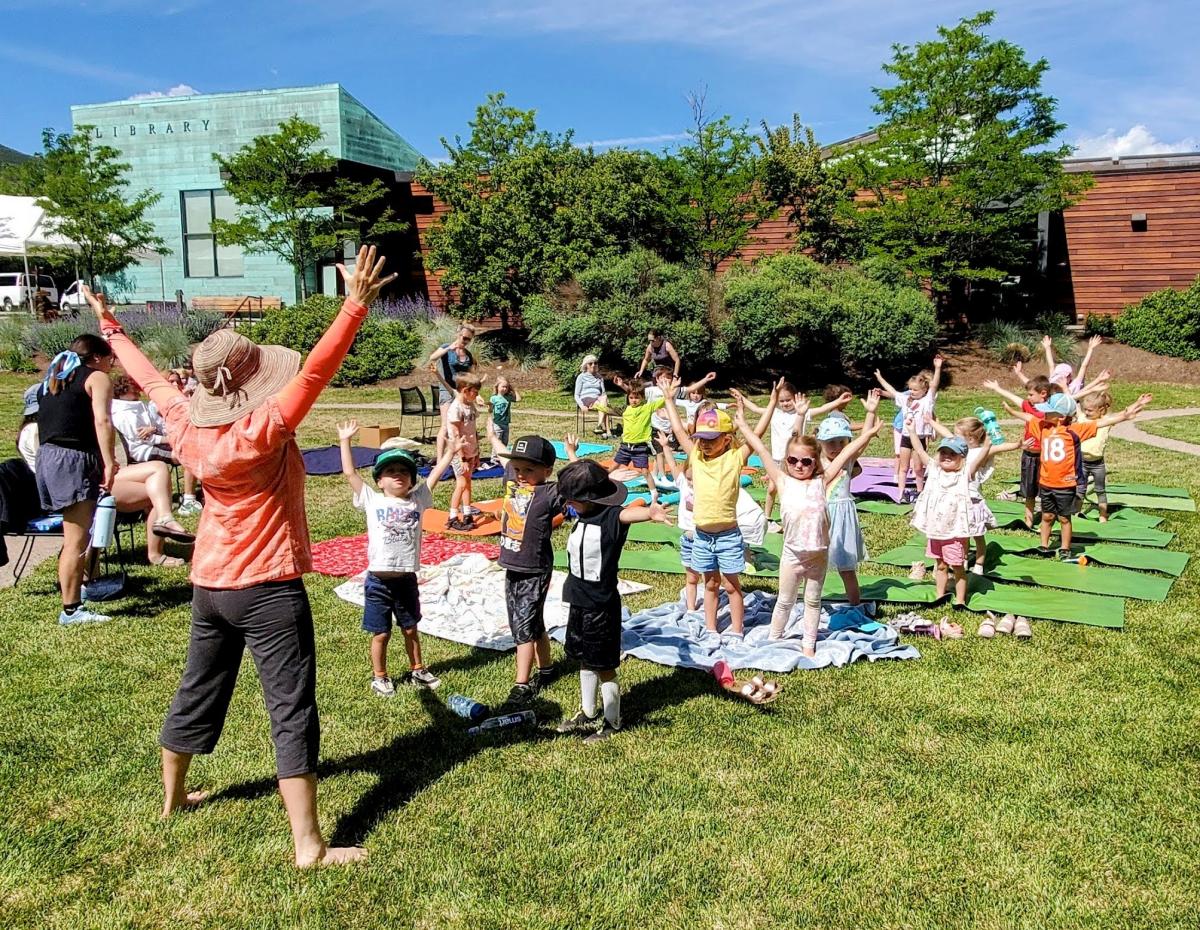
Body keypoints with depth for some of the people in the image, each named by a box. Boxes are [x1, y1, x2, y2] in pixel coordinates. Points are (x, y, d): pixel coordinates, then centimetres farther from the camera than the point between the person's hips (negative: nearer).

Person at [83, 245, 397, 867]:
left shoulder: (187, 428, -2)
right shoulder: (261, 431, -22)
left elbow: (152, 381, 14)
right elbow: (316, 370, -32)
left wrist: (112, 328, 30)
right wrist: (355, 306, -35)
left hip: (209, 583, 8)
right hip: (267, 589, -8)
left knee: (198, 691, 24)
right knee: (292, 711, -4)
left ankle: (173, 796, 44)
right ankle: (309, 845, -2)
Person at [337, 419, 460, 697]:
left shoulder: (417, 499, 3)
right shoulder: (372, 501, -3)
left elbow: (435, 475, 7)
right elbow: (349, 473, -5)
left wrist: (449, 452, 5)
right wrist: (345, 441, -5)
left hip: (407, 579, 2)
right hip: (378, 580, -2)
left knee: (410, 629, 20)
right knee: (381, 634, 10)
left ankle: (417, 670, 37)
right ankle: (379, 677, 29)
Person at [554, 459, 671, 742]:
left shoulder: (611, 517, -22)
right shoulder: (583, 515, 3)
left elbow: (629, 513, -47)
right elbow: (580, 477, 23)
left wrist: (650, 512, -69)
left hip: (601, 606, -9)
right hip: (579, 602, 9)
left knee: (604, 666, 6)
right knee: (584, 661, 22)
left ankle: (612, 723, 23)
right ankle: (587, 714, 40)